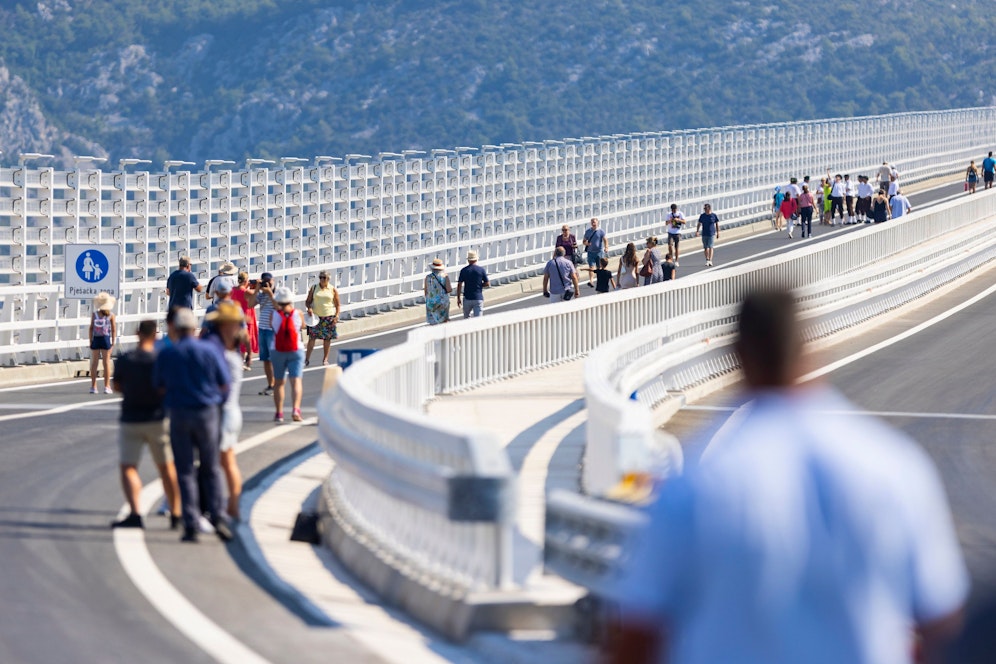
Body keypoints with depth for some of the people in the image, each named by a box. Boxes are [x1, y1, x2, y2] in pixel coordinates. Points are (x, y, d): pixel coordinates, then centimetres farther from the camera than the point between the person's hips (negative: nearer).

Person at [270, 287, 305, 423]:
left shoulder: (274, 314, -7)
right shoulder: (298, 314, -5)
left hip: (277, 352, 1)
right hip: (296, 351, -1)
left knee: (278, 382, 12)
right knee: (296, 381, -5)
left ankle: (279, 413, 13)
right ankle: (295, 409, -23)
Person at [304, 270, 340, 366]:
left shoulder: (333, 290, 2)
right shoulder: (314, 288, 5)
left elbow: (337, 305, 5)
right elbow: (308, 301, 8)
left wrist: (336, 316, -7)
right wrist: (309, 308, -13)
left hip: (329, 317, 0)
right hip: (316, 316, 0)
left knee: (327, 338, 6)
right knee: (312, 337, -5)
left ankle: (325, 359, 18)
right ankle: (307, 359, 0)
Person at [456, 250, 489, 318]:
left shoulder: (464, 270, -3)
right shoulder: (481, 270, -4)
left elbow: (459, 285, -3)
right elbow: (487, 284, 0)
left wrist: (458, 298, 4)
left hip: (467, 298, 0)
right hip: (478, 298, 0)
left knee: (467, 317, 21)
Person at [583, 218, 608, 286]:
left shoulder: (601, 231, -1)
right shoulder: (587, 232, 8)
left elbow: (605, 240, -10)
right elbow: (584, 241, 13)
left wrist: (606, 247, -28)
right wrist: (586, 243, -12)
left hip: (599, 252, -1)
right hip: (590, 252, 1)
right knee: (591, 266, -11)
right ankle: (590, 281, -19)